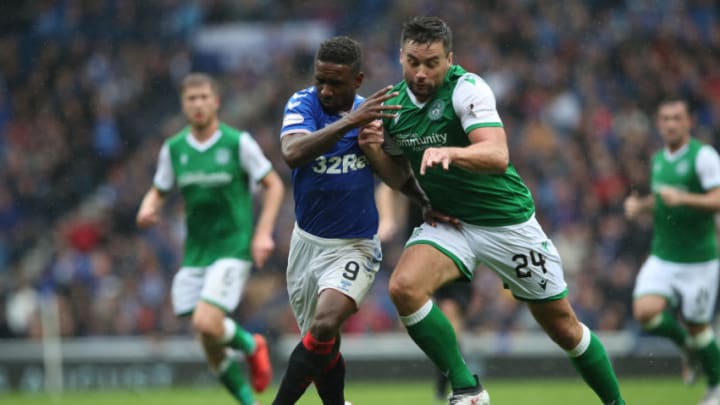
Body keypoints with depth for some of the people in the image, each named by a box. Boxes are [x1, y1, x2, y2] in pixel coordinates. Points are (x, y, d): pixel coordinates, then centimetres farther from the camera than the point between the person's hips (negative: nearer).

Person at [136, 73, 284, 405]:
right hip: (195, 253, 5)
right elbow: (158, 192, 16)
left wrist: (263, 233, -9)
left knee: (206, 323, -22)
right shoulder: (173, 148, 5)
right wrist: (148, 208, -8)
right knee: (211, 346, 3)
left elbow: (274, 185, 1)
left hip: (233, 249, -5)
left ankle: (250, 345, 9)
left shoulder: (238, 143, -6)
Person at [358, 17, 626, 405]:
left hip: (507, 221, -4)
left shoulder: (467, 88, -19)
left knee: (563, 326, 4)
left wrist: (450, 153, -51)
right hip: (447, 222, 4)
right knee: (404, 286, -26)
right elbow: (395, 171, 11)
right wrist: (372, 149, -10)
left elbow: (497, 156, -32)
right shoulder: (393, 102, -1)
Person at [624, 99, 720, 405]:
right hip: (662, 257, 5)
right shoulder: (659, 159, 9)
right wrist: (640, 205, 6)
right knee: (645, 312, -16)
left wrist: (683, 198, -33)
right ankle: (686, 345, 15)